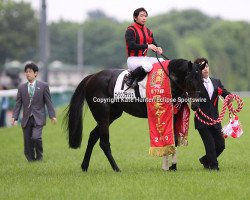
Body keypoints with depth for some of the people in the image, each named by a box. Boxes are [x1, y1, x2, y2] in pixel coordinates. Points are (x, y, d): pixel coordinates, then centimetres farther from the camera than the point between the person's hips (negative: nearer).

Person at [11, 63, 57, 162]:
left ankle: (39, 156, 0)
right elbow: (18, 104, 9)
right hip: (26, 119, 3)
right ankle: (31, 160, 14)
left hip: (38, 118, -3)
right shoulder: (22, 87, 10)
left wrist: (52, 116, -8)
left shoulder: (43, 86, 2)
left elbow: (48, 102, 1)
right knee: (27, 142, 1)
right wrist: (14, 117, -2)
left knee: (36, 137, -22)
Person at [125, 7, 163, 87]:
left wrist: (157, 49, -11)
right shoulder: (131, 30, -7)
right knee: (147, 66, -36)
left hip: (144, 58, 8)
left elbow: (153, 44, 15)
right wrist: (147, 46, -27)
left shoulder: (148, 31, 17)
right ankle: (130, 78, -13)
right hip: (133, 59, -8)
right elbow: (131, 45, -19)